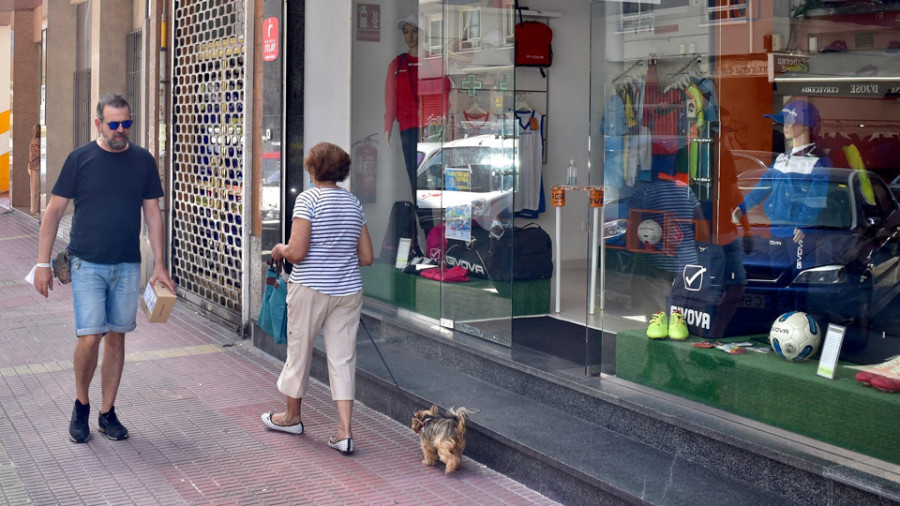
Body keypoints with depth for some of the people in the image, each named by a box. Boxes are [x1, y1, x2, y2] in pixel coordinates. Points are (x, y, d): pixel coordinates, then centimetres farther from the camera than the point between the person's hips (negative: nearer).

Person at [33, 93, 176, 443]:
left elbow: (152, 213, 9)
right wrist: (43, 263, -3)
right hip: (87, 265, -2)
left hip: (128, 266, 3)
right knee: (90, 338, -9)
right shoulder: (80, 159, -2)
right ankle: (81, 405, 15)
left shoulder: (143, 161, 5)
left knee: (116, 337, 8)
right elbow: (54, 211, 1)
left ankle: (107, 413, 20)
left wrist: (159, 265, 5)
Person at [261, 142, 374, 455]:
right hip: (348, 290, 5)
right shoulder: (354, 203, 7)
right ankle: (345, 432, 1)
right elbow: (367, 257, 8)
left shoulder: (308, 199, -10)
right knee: (342, 358, 5)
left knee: (299, 351, 13)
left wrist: (280, 250, 4)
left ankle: (291, 416, 32)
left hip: (311, 288, -5)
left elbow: (297, 252, -17)